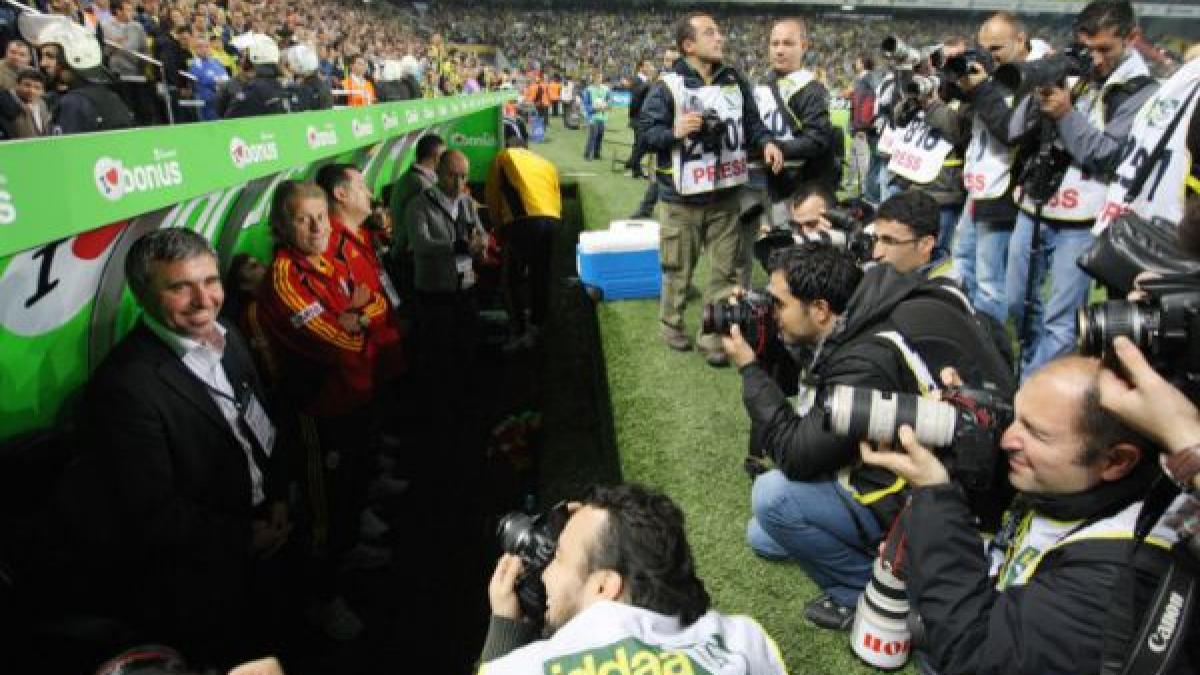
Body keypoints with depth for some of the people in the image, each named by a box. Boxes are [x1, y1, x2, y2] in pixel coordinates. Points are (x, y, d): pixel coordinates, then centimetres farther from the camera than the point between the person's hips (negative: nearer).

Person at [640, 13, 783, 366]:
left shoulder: (734, 81, 6)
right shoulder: (668, 85, -9)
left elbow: (752, 123, 12)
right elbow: (646, 132, -8)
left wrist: (766, 142, -7)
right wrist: (675, 132, -25)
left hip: (726, 197, 4)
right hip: (682, 200, -4)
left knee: (726, 270, 6)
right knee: (679, 269, 10)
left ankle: (713, 335, 18)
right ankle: (672, 325, 31)